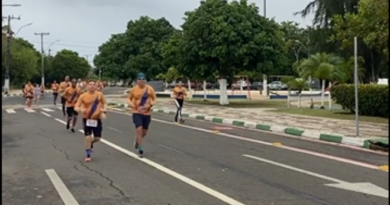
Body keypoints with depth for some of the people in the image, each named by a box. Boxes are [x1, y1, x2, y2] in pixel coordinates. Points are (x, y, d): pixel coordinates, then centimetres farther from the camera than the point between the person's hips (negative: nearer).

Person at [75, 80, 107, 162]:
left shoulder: (100, 94, -3)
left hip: (97, 119, 2)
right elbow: (76, 107, -7)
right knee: (88, 137, -5)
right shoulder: (83, 96, -8)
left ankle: (90, 143, 40)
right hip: (87, 119, -2)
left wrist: (104, 112, -6)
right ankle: (88, 155, 9)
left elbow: (104, 103, 11)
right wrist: (80, 109, -30)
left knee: (97, 138, 4)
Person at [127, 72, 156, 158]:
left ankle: (137, 140, 45)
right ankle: (140, 150, -4)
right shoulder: (133, 89, -5)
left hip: (147, 113, 2)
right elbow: (129, 98, 9)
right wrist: (130, 104, -13)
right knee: (139, 129, -15)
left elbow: (154, 99, 3)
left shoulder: (150, 89, -5)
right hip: (137, 113, -2)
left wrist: (150, 105, -16)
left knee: (144, 132, 11)